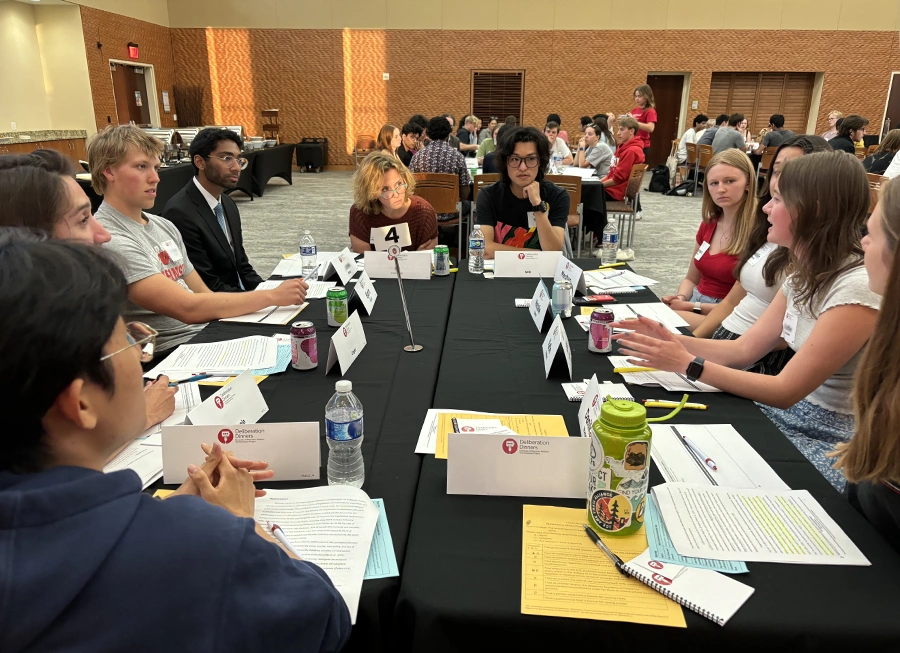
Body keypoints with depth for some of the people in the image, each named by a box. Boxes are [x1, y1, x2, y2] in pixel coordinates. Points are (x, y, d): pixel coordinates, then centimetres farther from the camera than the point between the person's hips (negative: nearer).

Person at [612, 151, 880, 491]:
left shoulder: (857, 289, -26)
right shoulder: (807, 274, 2)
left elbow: (785, 391, -23)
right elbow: (744, 349, 2)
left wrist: (688, 364, -25)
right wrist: (673, 342, -12)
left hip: (832, 441, -7)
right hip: (797, 411, 7)